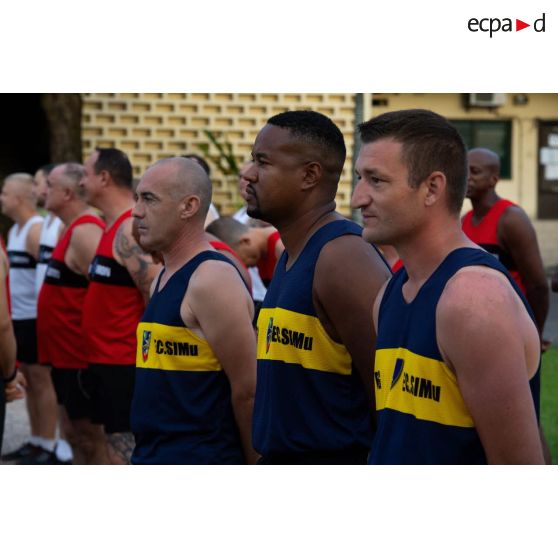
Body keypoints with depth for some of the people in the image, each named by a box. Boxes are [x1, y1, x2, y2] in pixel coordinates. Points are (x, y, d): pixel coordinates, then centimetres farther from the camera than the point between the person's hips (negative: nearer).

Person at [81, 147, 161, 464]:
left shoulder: (130, 231, -17)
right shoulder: (114, 228, 14)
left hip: (125, 366, -10)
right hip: (107, 362, 10)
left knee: (125, 459, -8)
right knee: (117, 455, 15)